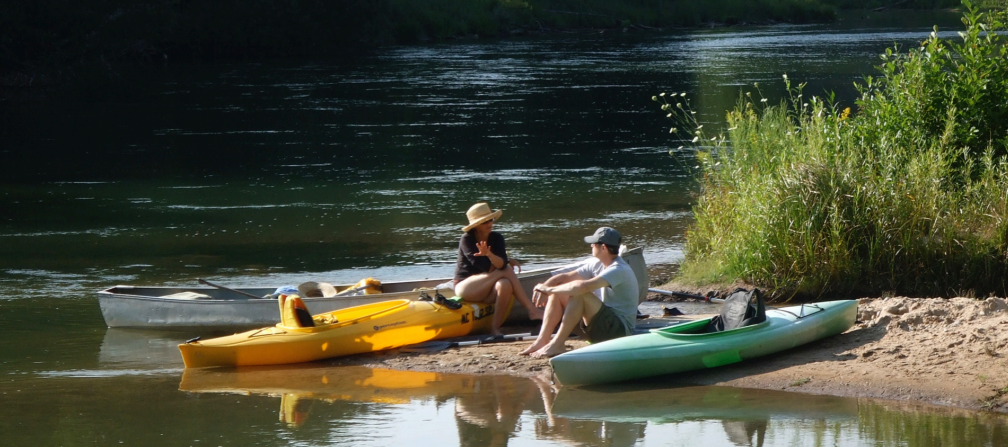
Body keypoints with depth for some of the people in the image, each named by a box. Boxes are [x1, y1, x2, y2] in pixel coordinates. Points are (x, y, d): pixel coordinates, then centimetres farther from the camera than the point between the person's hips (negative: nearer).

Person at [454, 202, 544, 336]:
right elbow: (486, 267, -18)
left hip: (486, 291, 4)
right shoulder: (467, 240, -9)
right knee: (506, 271, -24)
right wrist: (502, 263, -6)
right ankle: (532, 309, -28)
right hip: (465, 286, -4)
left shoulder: (497, 238, 3)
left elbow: (501, 263, -17)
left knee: (505, 285, -33)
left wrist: (489, 255, -35)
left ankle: (495, 328, -30)